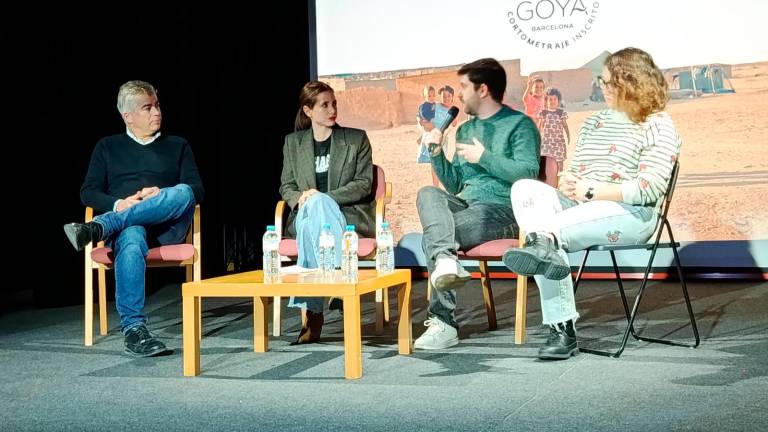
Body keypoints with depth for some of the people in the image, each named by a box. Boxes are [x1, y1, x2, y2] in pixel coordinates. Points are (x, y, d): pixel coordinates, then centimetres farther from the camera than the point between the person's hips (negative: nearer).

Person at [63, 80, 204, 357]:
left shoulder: (178, 146, 23)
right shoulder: (108, 147, 23)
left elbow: (196, 190, 11)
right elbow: (88, 192, 13)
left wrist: (162, 194, -10)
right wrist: (118, 205, -9)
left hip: (167, 225, 1)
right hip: (123, 224, -1)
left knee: (182, 193, -35)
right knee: (131, 239, -40)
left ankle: (99, 227, -40)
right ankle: (134, 329, -46)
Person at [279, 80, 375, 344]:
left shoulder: (356, 139, 11)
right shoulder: (293, 143, 18)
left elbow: (364, 184, 2)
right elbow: (286, 186, 15)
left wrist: (322, 197, -12)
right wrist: (299, 199, -12)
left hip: (350, 216, -1)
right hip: (305, 216, 2)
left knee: (317, 203, -37)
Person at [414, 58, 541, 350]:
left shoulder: (519, 124, 3)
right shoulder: (465, 130, 25)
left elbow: (528, 172, -12)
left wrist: (484, 157, -8)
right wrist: (437, 152, 9)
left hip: (501, 209, -6)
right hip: (465, 205, 6)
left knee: (433, 235, -27)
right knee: (428, 194, -27)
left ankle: (443, 321, -26)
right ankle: (445, 258, -48)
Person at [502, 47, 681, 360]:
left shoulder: (658, 127, 1)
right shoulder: (594, 123, 24)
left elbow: (650, 189, -11)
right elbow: (574, 171, 24)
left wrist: (593, 191, -16)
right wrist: (567, 185, -2)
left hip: (631, 214, -6)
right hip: (580, 207, 7)